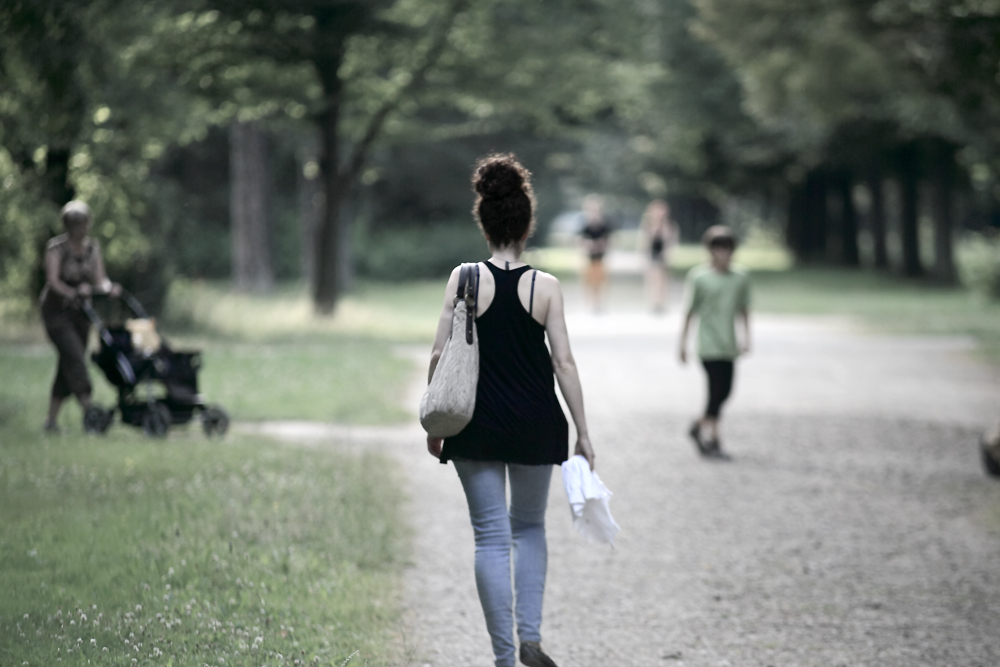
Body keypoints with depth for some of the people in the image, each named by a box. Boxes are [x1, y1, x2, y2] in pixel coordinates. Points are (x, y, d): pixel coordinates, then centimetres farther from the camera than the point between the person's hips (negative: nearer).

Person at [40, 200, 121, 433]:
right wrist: (73, 293, -36)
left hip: (79, 312, 5)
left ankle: (51, 420, 12)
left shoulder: (93, 247, 4)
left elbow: (99, 279, 0)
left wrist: (108, 287, -22)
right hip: (57, 311, -5)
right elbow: (53, 281, -20)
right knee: (75, 356, -20)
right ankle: (88, 409, -26)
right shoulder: (56, 247, -11)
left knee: (69, 365, 5)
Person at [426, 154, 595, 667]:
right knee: (530, 528, 20)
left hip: (477, 425, -1)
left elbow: (439, 355, -5)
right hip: (535, 425, 1)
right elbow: (564, 363, -6)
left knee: (491, 536, 5)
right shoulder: (546, 287, -4)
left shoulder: (464, 279, -5)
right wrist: (582, 434, 0)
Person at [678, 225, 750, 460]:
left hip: (728, 345, 5)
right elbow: (690, 312, -1)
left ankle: (699, 427, 27)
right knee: (717, 390, -9)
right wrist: (683, 343, 0)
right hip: (709, 344, -5)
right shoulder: (699, 278, -5)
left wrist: (746, 337, 6)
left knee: (724, 392, 6)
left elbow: (744, 310, 16)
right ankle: (712, 441, 2)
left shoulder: (740, 278, 7)